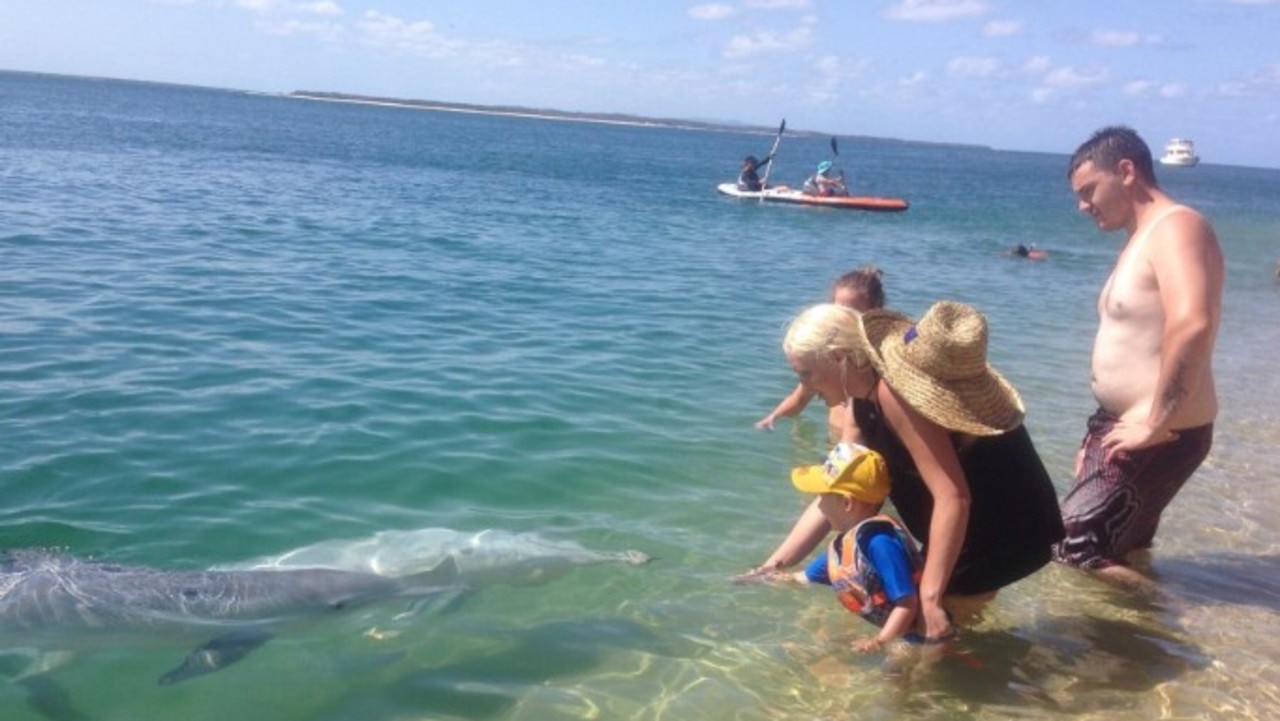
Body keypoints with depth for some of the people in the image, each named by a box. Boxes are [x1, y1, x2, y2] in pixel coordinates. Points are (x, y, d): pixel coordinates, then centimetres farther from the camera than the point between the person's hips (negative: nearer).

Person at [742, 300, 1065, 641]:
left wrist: (929, 598, -35)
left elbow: (953, 498, -34)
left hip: (1008, 530, -10)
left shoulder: (893, 394, -28)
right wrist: (782, 557, 6)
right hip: (978, 524, 10)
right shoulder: (864, 397, 2)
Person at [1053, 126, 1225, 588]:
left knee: (1076, 553, -10)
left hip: (1157, 437, -10)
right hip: (1124, 428, 11)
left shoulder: (1176, 228, -17)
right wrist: (1100, 434, 17)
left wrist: (1156, 423, -29)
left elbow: (1191, 325, -35)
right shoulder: (1140, 238, 16)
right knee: (1123, 555, 19)